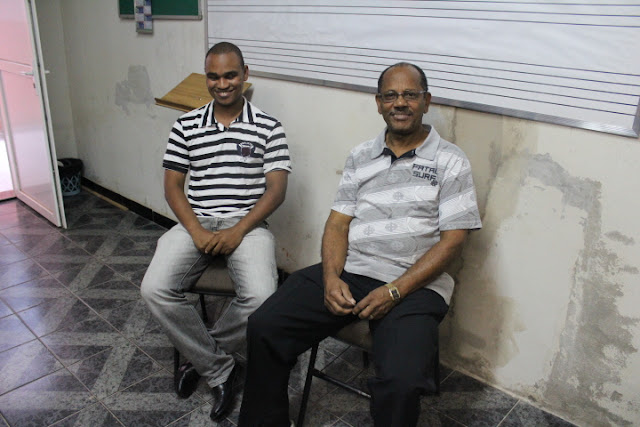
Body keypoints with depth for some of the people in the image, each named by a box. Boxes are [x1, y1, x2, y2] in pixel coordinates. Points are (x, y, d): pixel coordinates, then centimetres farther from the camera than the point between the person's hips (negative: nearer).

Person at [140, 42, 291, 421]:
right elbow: (173, 186, 7)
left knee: (261, 297, -28)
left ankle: (202, 355, 4)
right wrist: (197, 232, -10)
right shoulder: (186, 126, 9)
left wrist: (238, 231, -15)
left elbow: (276, 190, -3)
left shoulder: (268, 127, 2)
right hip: (196, 222, 2)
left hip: (247, 224, -2)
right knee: (155, 290, -22)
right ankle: (221, 371, -4)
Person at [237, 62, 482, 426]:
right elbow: (338, 223, 11)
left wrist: (394, 291, -14)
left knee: (400, 384, -29)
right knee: (264, 327, -12)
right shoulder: (361, 157, 15)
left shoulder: (450, 162, 2)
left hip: (413, 285, -3)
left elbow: (452, 242, -4)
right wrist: (331, 277, -8)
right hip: (347, 272, 4)